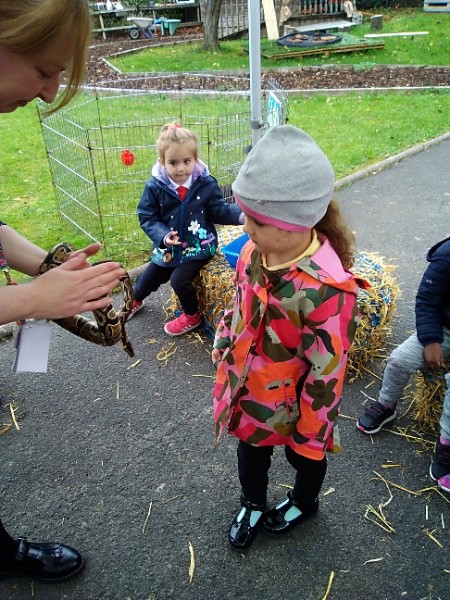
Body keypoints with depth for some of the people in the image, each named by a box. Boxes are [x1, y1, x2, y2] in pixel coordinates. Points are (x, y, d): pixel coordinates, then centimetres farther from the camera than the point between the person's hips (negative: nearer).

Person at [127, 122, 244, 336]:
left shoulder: (206, 184, -15)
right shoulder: (155, 186, -15)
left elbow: (219, 210, -7)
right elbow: (146, 217, -10)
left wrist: (241, 214, -26)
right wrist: (163, 236, -27)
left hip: (199, 245, -3)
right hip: (168, 247, 3)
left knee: (179, 279, -20)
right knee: (149, 278, 18)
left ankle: (192, 316, 11)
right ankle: (134, 301, 55)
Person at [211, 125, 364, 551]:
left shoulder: (326, 289, -36)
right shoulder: (254, 250, -15)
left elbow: (326, 373, -25)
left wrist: (311, 431, -14)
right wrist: (222, 353, 12)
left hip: (292, 404, -5)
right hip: (248, 393, 5)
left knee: (305, 457, 27)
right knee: (250, 452, 28)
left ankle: (304, 503, 60)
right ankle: (252, 506, 59)